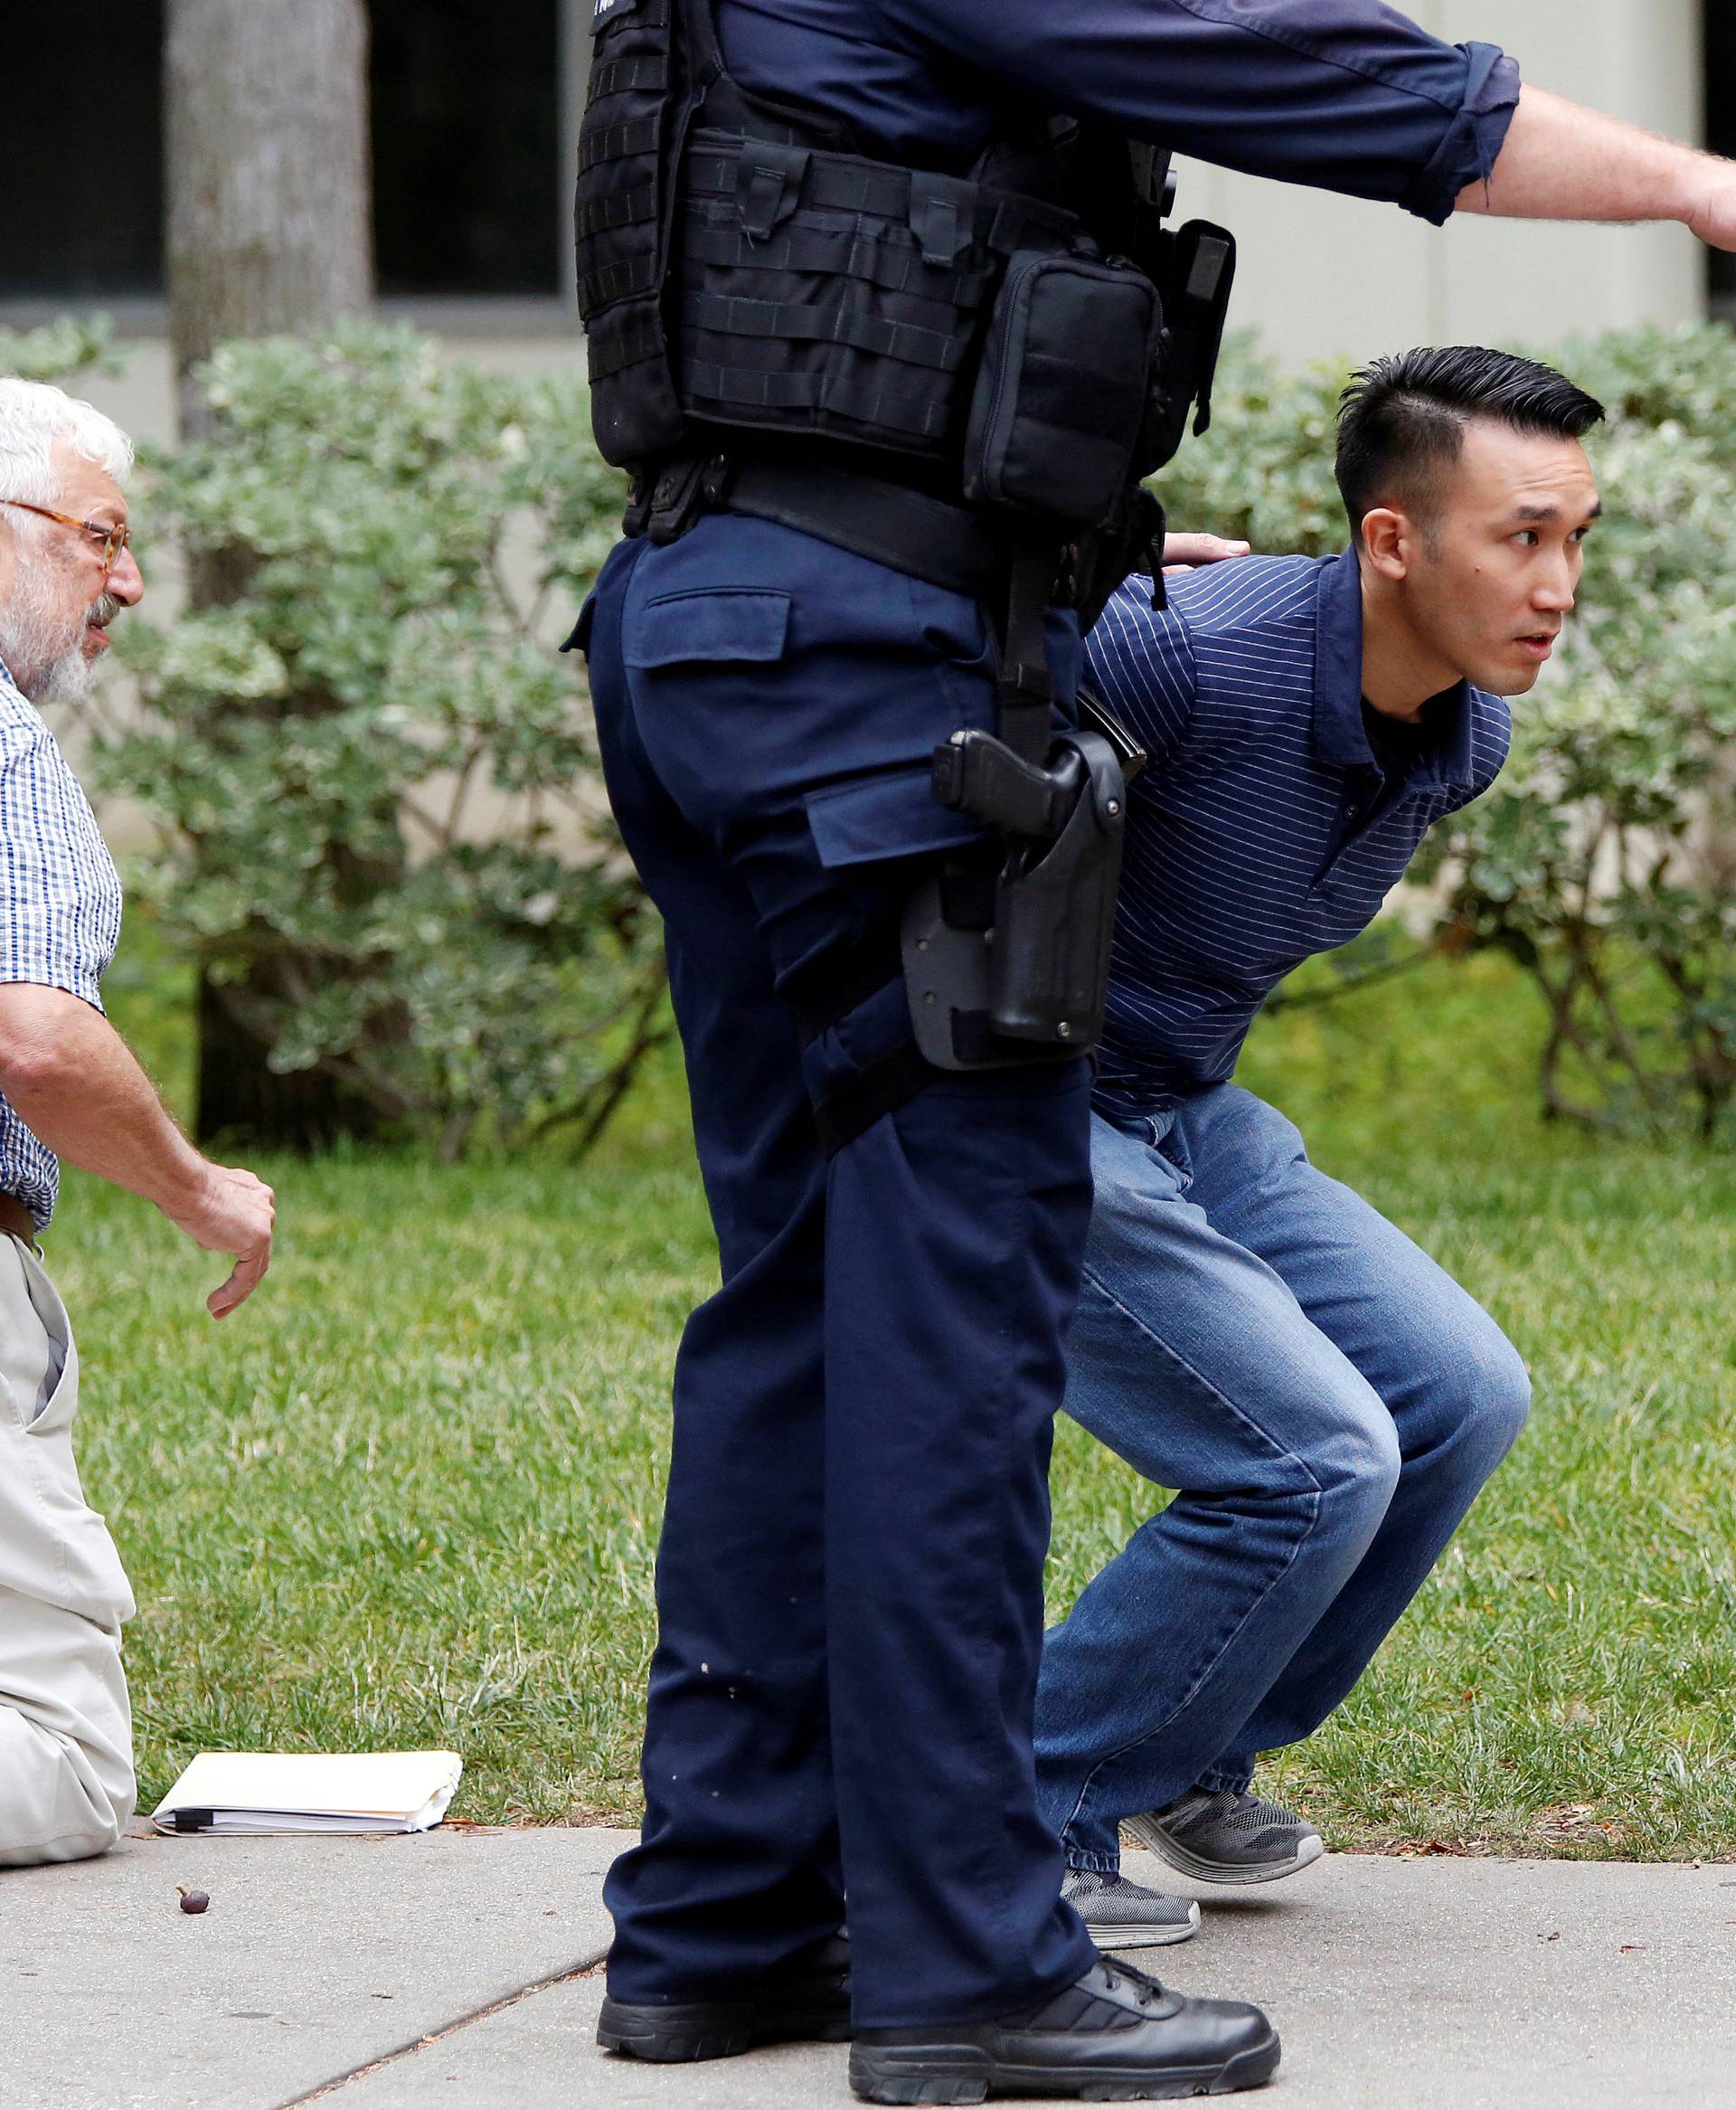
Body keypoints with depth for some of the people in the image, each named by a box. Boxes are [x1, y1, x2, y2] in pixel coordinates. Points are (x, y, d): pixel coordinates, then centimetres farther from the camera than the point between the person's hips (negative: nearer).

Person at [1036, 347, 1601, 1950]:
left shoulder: (1466, 744, -1)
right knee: (1316, 1460, -17)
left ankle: (1189, 1763, 16)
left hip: (1192, 1115, 8)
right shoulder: (1189, 653, -29)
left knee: (1460, 1397, 0)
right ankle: (1019, 1822, -4)